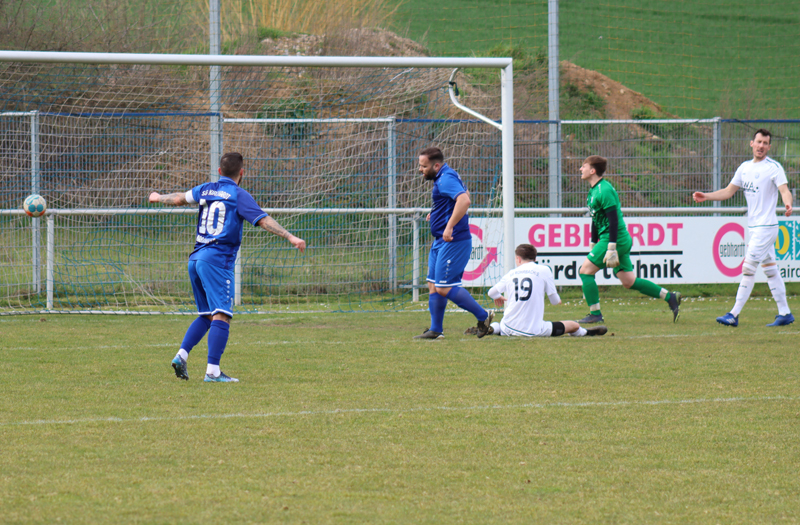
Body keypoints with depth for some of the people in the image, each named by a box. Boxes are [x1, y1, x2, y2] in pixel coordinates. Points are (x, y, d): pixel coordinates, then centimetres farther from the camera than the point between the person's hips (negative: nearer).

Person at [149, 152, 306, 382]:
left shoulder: (205, 190, 15)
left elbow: (179, 198, 29)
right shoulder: (239, 195, -3)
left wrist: (158, 198, 49)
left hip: (196, 258, 7)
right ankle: (213, 371, -21)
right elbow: (263, 220, -11)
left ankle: (181, 355, 6)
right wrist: (290, 237, -13)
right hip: (218, 260, -7)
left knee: (206, 315, 18)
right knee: (222, 316, -12)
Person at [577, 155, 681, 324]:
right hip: (622, 240, 10)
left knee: (585, 270, -7)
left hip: (615, 239, -10)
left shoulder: (604, 190, -16)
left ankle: (595, 314, -4)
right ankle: (670, 297, 11)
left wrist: (611, 248, -24)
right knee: (628, 281, 10)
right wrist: (593, 245, 27)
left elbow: (613, 219, -21)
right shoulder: (594, 190, 15)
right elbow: (596, 220, 24)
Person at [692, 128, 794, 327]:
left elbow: (785, 190, -22)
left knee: (748, 269, -10)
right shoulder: (745, 167, 12)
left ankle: (734, 315, -10)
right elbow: (728, 192, 17)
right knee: (770, 269, 10)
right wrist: (706, 196, 5)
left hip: (766, 226, -8)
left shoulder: (774, 168, -10)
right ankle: (785, 313, 16)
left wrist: (787, 203, -43)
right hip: (752, 226, 8)